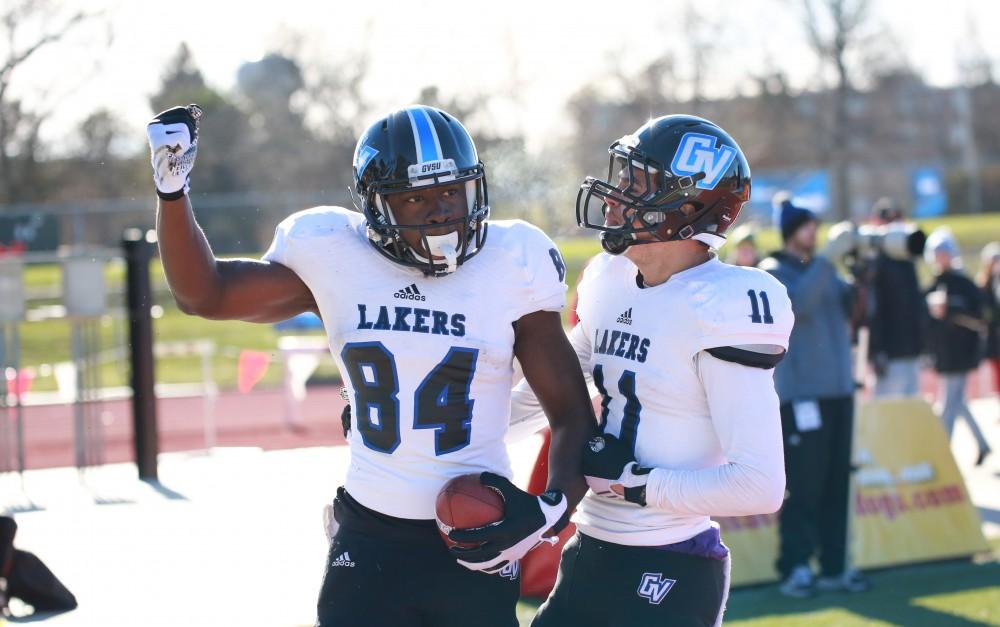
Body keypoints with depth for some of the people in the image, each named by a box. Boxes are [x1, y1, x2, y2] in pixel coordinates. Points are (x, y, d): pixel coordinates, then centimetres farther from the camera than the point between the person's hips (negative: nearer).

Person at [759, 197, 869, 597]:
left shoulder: (824, 269, 18)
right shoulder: (774, 271, -3)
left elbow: (854, 308, 11)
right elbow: (798, 303, -21)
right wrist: (824, 263, -20)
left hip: (838, 389, 7)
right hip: (799, 394, -7)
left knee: (836, 484, 6)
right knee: (802, 485, -8)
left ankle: (833, 567, 11)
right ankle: (794, 568, -4)